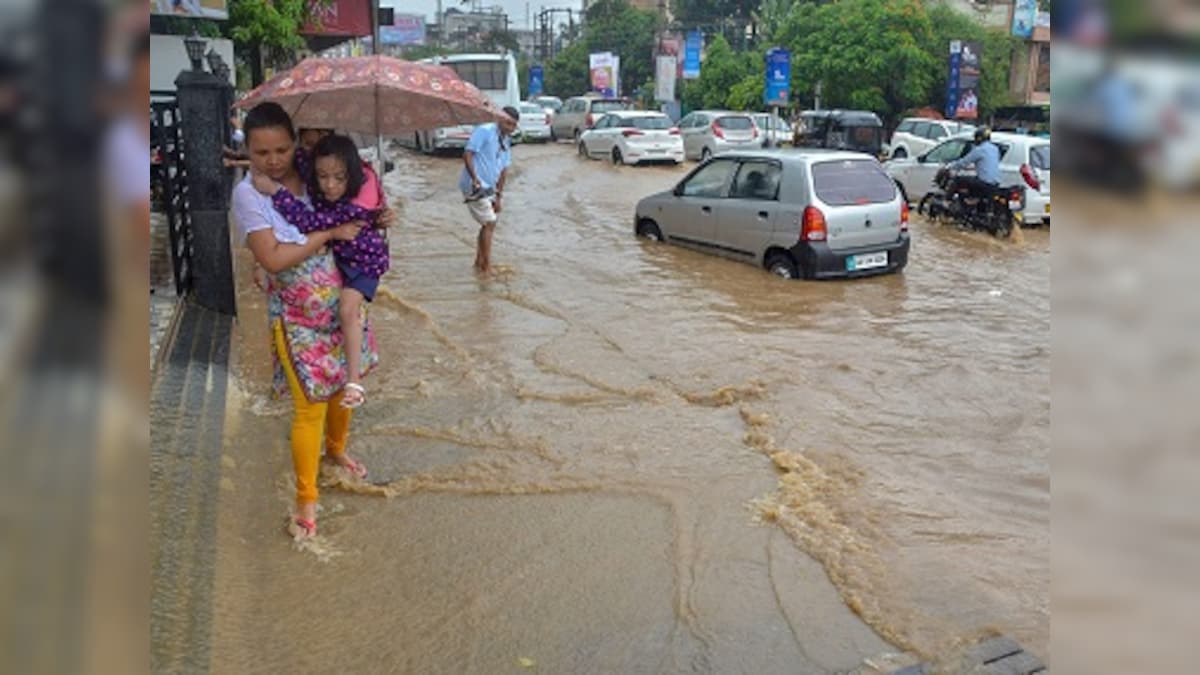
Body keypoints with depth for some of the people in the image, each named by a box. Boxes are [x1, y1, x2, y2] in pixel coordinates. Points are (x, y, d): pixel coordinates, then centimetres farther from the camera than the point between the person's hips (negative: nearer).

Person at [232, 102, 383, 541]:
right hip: (297, 317, -5)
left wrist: (372, 220, -7)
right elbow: (274, 258, -24)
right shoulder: (248, 194, -16)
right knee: (309, 406, -3)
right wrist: (331, 232, -21)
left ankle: (336, 449, 48)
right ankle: (306, 499, 13)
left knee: (342, 387, 20)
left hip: (340, 303, 5)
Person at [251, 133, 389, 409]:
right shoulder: (318, 190, -19)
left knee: (348, 308, -19)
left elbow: (311, 221, -44)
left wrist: (275, 190, -44)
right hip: (334, 252, 7)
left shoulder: (358, 205, -39)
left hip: (362, 259, -7)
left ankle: (354, 379, -15)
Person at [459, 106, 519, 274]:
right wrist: (474, 178, -29)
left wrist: (499, 195, 13)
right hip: (476, 187, -9)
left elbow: (504, 169, 16)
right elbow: (467, 153, -19)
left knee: (488, 225, 14)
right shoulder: (484, 131, -11)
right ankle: (487, 266, -2)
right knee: (489, 224, -8)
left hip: (488, 188, 9)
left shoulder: (506, 141, 14)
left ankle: (479, 263, 26)